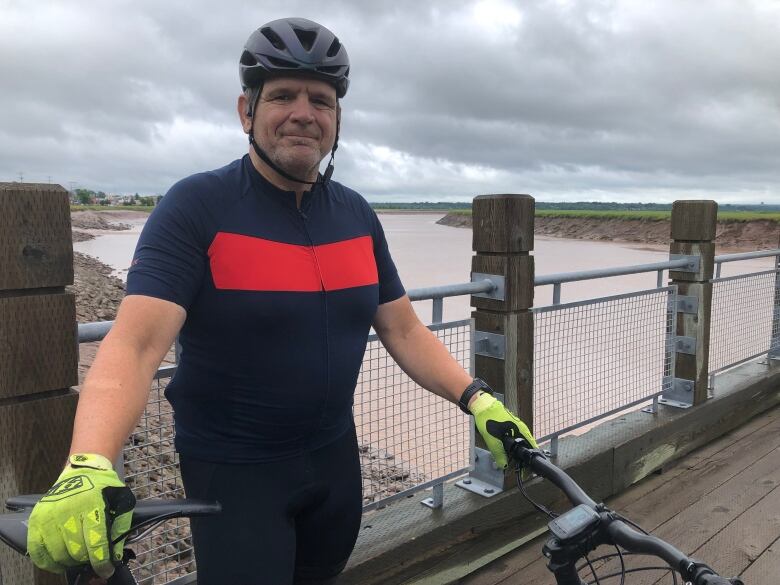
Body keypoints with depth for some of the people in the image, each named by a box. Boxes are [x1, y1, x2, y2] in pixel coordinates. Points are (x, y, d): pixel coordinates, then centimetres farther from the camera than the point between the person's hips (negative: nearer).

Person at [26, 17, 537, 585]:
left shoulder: (357, 215, 0)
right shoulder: (197, 207, -16)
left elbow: (404, 331, 2)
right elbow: (134, 345, -25)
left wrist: (477, 399, -10)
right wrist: (88, 469, -40)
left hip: (334, 456, 6)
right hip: (233, 471, -5)